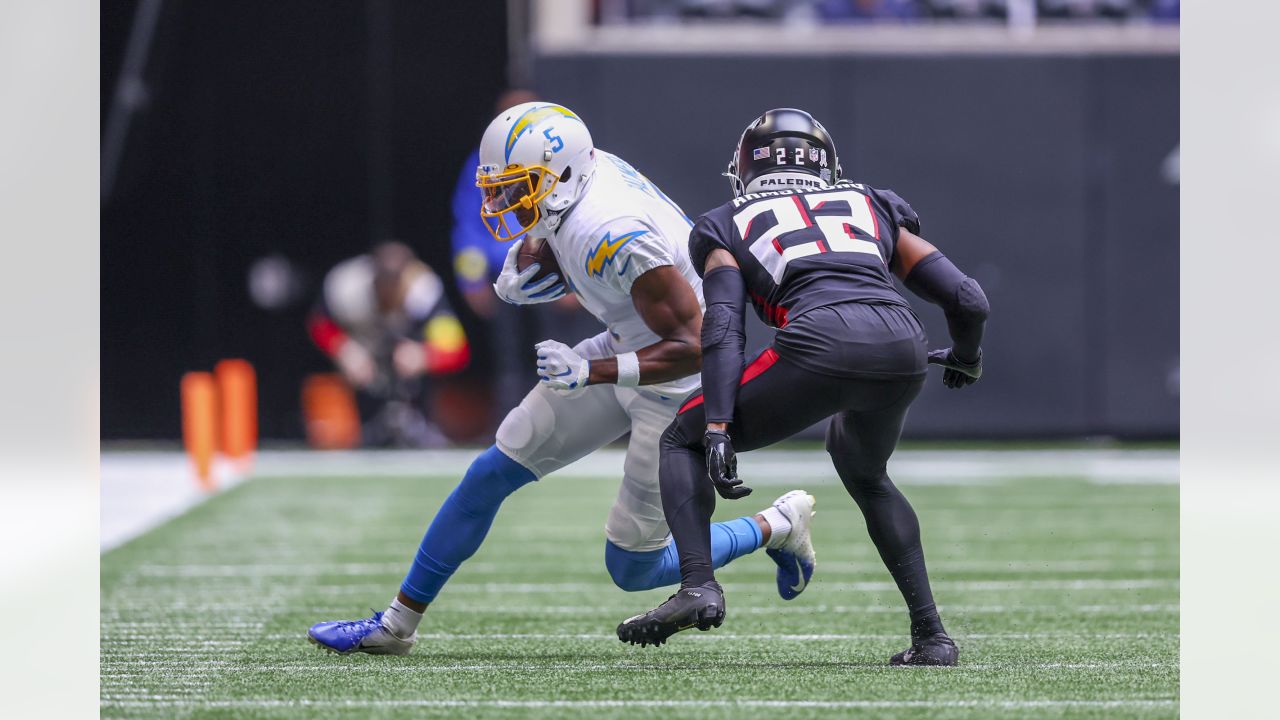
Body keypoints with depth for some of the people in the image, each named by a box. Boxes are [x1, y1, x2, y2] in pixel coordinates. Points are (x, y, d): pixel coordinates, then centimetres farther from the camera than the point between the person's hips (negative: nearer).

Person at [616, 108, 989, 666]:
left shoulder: (729, 226, 25)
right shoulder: (872, 208, 32)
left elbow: (722, 329, 6)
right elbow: (967, 300, 25)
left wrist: (718, 430, -2)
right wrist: (967, 358, 46)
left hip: (820, 344, -4)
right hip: (901, 348, 4)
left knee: (682, 441, 19)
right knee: (865, 475, 34)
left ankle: (698, 585, -3)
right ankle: (931, 634, 23)